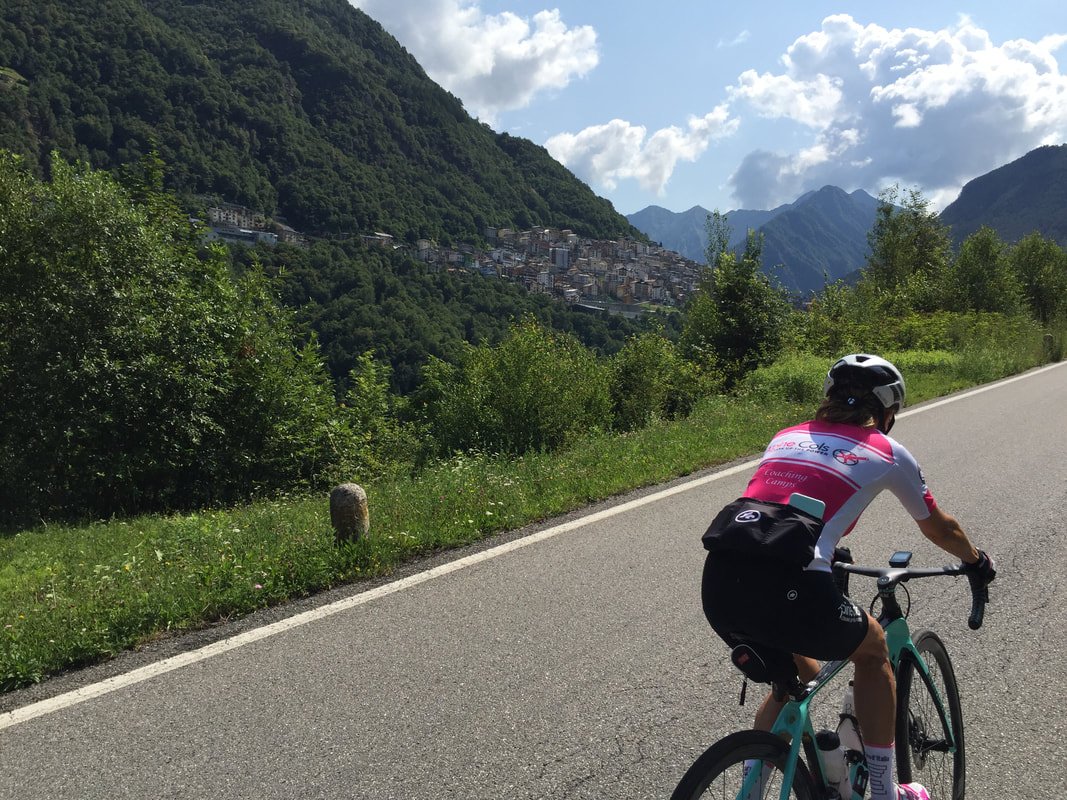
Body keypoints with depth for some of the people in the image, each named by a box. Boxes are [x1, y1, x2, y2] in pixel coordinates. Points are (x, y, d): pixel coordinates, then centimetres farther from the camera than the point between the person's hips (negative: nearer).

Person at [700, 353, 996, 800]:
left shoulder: (786, 437, 26)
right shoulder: (888, 453, 15)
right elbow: (939, 529, 31)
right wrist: (977, 561, 52)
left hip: (717, 584, 5)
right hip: (785, 590, -5)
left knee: (798, 678, 32)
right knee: (873, 650, 27)